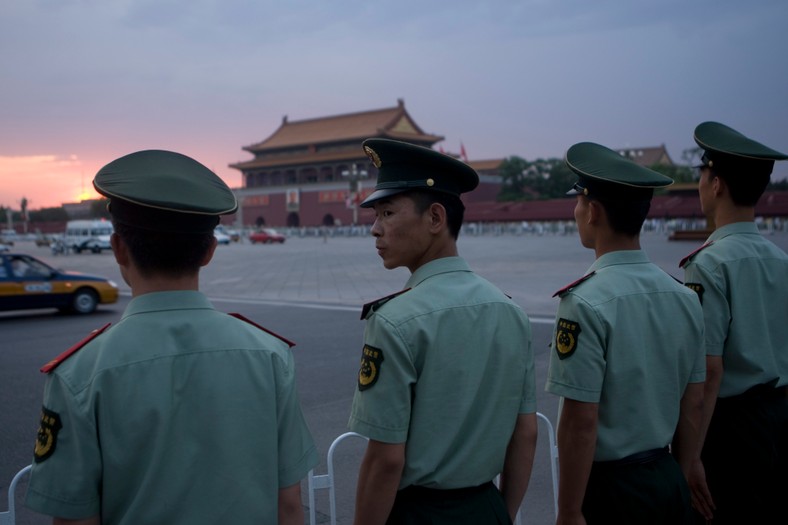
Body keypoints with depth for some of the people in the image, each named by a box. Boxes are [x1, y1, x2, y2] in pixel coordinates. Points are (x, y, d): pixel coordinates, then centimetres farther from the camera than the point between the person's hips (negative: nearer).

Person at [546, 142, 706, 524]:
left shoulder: (586, 303, -20)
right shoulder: (685, 297, 0)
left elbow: (580, 421, -20)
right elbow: (693, 405, 7)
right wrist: (678, 482, 17)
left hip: (608, 487, -6)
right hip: (669, 482, 6)